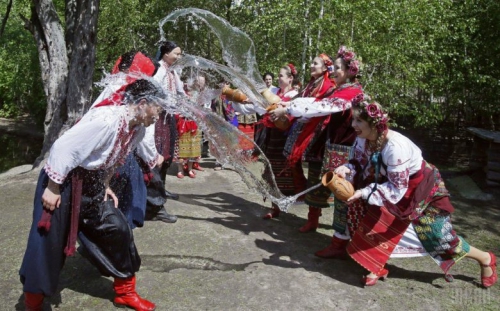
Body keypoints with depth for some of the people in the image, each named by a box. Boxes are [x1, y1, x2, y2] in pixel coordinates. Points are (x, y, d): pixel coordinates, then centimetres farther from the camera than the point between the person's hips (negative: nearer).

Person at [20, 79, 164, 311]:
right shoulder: (106, 120, -31)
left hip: (91, 184, 8)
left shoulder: (138, 129, -2)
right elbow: (64, 148, -29)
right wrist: (52, 189, -22)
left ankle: (125, 292, 22)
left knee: (117, 229, 5)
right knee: (47, 242, 0)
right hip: (62, 181, -8)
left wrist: (105, 186, 9)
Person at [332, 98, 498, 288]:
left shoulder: (395, 146, -39)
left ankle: (486, 259, 30)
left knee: (439, 237, 3)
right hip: (396, 184, 7)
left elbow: (397, 189, -31)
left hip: (425, 187, -6)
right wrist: (347, 169, -25)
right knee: (378, 221, -2)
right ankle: (377, 268, 18)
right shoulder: (363, 139, -16)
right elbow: (361, 165, -4)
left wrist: (364, 192, -35)